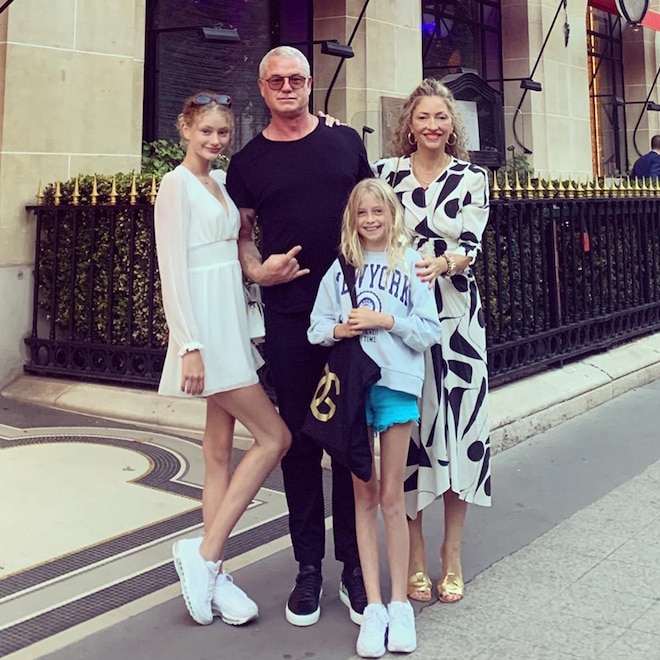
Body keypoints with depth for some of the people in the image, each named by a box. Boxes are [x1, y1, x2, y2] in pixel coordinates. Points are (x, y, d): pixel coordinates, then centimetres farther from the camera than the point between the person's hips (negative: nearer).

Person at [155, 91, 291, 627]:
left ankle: (211, 572, 16)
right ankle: (204, 554, 1)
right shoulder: (177, 183, -8)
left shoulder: (220, 181, 15)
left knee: (221, 449, 8)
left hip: (232, 323, 8)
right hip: (206, 326, -8)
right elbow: (172, 268, -14)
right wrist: (189, 346, -19)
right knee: (274, 436, -7)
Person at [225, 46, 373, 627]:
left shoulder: (346, 142, 9)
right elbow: (241, 234, 12)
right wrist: (257, 270, -9)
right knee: (300, 441, 6)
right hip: (288, 319, 0)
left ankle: (354, 565, 17)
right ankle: (309, 566, 18)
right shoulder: (249, 162, 8)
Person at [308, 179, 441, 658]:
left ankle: (400, 603, 15)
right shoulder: (341, 268, 11)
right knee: (364, 496, 7)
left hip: (396, 383, -2)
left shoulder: (411, 264, 3)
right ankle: (373, 605, 15)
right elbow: (316, 326, 9)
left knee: (391, 497, 2)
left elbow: (430, 329, -2)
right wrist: (338, 330, -11)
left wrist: (385, 320, -13)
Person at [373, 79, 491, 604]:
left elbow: (471, 244, -8)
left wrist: (444, 262, -26)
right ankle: (415, 553, 14)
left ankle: (452, 552, 16)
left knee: (462, 424, 0)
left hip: (457, 317, 1)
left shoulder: (472, 178, 5)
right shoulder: (385, 172, 5)